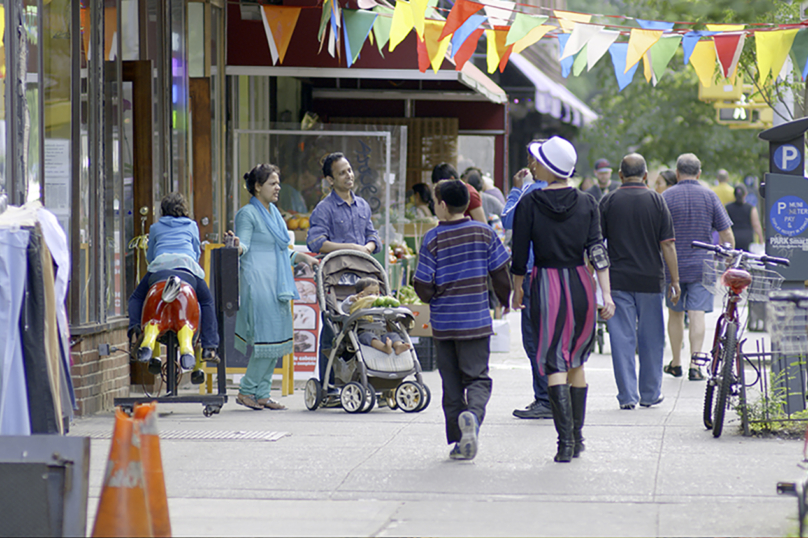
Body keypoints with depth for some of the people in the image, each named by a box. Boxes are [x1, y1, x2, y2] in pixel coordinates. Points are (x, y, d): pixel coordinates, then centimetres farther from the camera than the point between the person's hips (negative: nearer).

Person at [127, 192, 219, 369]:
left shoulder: (155, 227, 27)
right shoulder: (192, 226, 27)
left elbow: (149, 256, 31)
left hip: (159, 266, 0)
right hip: (187, 267, 0)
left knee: (136, 298, 20)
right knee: (207, 302, 16)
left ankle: (134, 327, -8)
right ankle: (209, 347, 4)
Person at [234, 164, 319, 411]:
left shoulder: (274, 212, 20)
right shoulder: (247, 214, -6)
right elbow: (244, 245, -15)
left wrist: (303, 257, 24)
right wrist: (237, 246, -36)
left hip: (277, 285, 9)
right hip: (257, 282, -9)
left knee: (277, 339, 6)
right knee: (266, 337, -12)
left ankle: (261, 394, 10)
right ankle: (246, 391, -2)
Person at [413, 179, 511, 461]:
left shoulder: (432, 239, -7)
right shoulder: (484, 233, -1)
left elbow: (424, 288, -7)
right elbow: (500, 276, 2)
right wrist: (506, 302, 20)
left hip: (443, 322, 0)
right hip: (477, 321, 0)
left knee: (451, 383, 10)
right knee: (477, 377, 5)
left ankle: (459, 441, 9)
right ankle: (472, 415, -25)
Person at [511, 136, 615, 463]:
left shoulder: (529, 204, -5)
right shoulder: (587, 203, 2)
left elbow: (520, 254, -1)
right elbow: (597, 250, -3)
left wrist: (517, 289, 13)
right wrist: (606, 294, -3)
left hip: (546, 285, -3)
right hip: (581, 285, 3)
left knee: (555, 363, -2)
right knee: (576, 362, 16)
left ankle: (565, 441, -12)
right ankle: (577, 437, 19)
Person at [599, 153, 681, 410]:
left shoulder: (608, 202, -1)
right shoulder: (657, 201, -1)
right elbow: (667, 245, -2)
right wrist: (675, 280, 3)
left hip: (617, 280, 0)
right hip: (650, 280, 0)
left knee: (622, 339, 2)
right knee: (651, 339, 11)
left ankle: (627, 395, -1)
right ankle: (650, 394, 18)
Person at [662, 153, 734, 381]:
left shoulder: (666, 197, -3)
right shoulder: (710, 197, 1)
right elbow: (727, 235, 1)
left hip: (673, 266, 0)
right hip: (702, 266, 0)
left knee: (675, 314, 13)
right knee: (697, 314, -2)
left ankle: (676, 363, 21)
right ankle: (694, 366, -9)